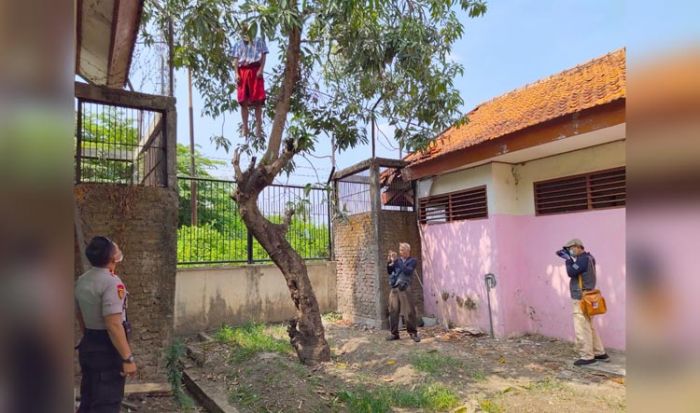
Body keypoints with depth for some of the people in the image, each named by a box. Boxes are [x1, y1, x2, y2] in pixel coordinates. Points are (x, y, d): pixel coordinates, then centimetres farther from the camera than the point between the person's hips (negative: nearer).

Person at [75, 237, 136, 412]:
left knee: (88, 399, 22)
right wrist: (128, 358, -24)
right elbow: (114, 325, -28)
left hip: (88, 346, 9)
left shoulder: (81, 280, 6)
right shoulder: (111, 282, -23)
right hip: (107, 350, -9)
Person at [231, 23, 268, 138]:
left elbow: (263, 55, 6)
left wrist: (261, 69, -9)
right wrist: (236, 74, -1)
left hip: (255, 70, -3)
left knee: (257, 100, -8)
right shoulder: (238, 44, 23)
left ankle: (258, 125, -7)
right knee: (243, 101, -2)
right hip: (242, 71, 3)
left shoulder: (258, 40, 16)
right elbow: (235, 59, 15)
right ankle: (245, 127, 0)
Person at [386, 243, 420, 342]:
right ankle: (394, 333, 12)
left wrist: (395, 261, -16)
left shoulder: (412, 261, 3)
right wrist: (389, 262, -5)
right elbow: (389, 272, 12)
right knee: (393, 311, 3)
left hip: (404, 289, -4)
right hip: (394, 289, 4)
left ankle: (413, 333, 9)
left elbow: (407, 271, -15)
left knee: (409, 312, -3)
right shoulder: (398, 260, 14)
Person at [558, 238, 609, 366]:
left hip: (581, 299, -10)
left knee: (582, 329, -4)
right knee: (589, 327, 18)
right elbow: (575, 270, 19)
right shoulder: (586, 258, 12)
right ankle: (600, 353, 25)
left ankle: (587, 357, 2)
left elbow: (571, 272, -24)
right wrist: (569, 258, 8)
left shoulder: (584, 259, -18)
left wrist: (568, 259, -12)